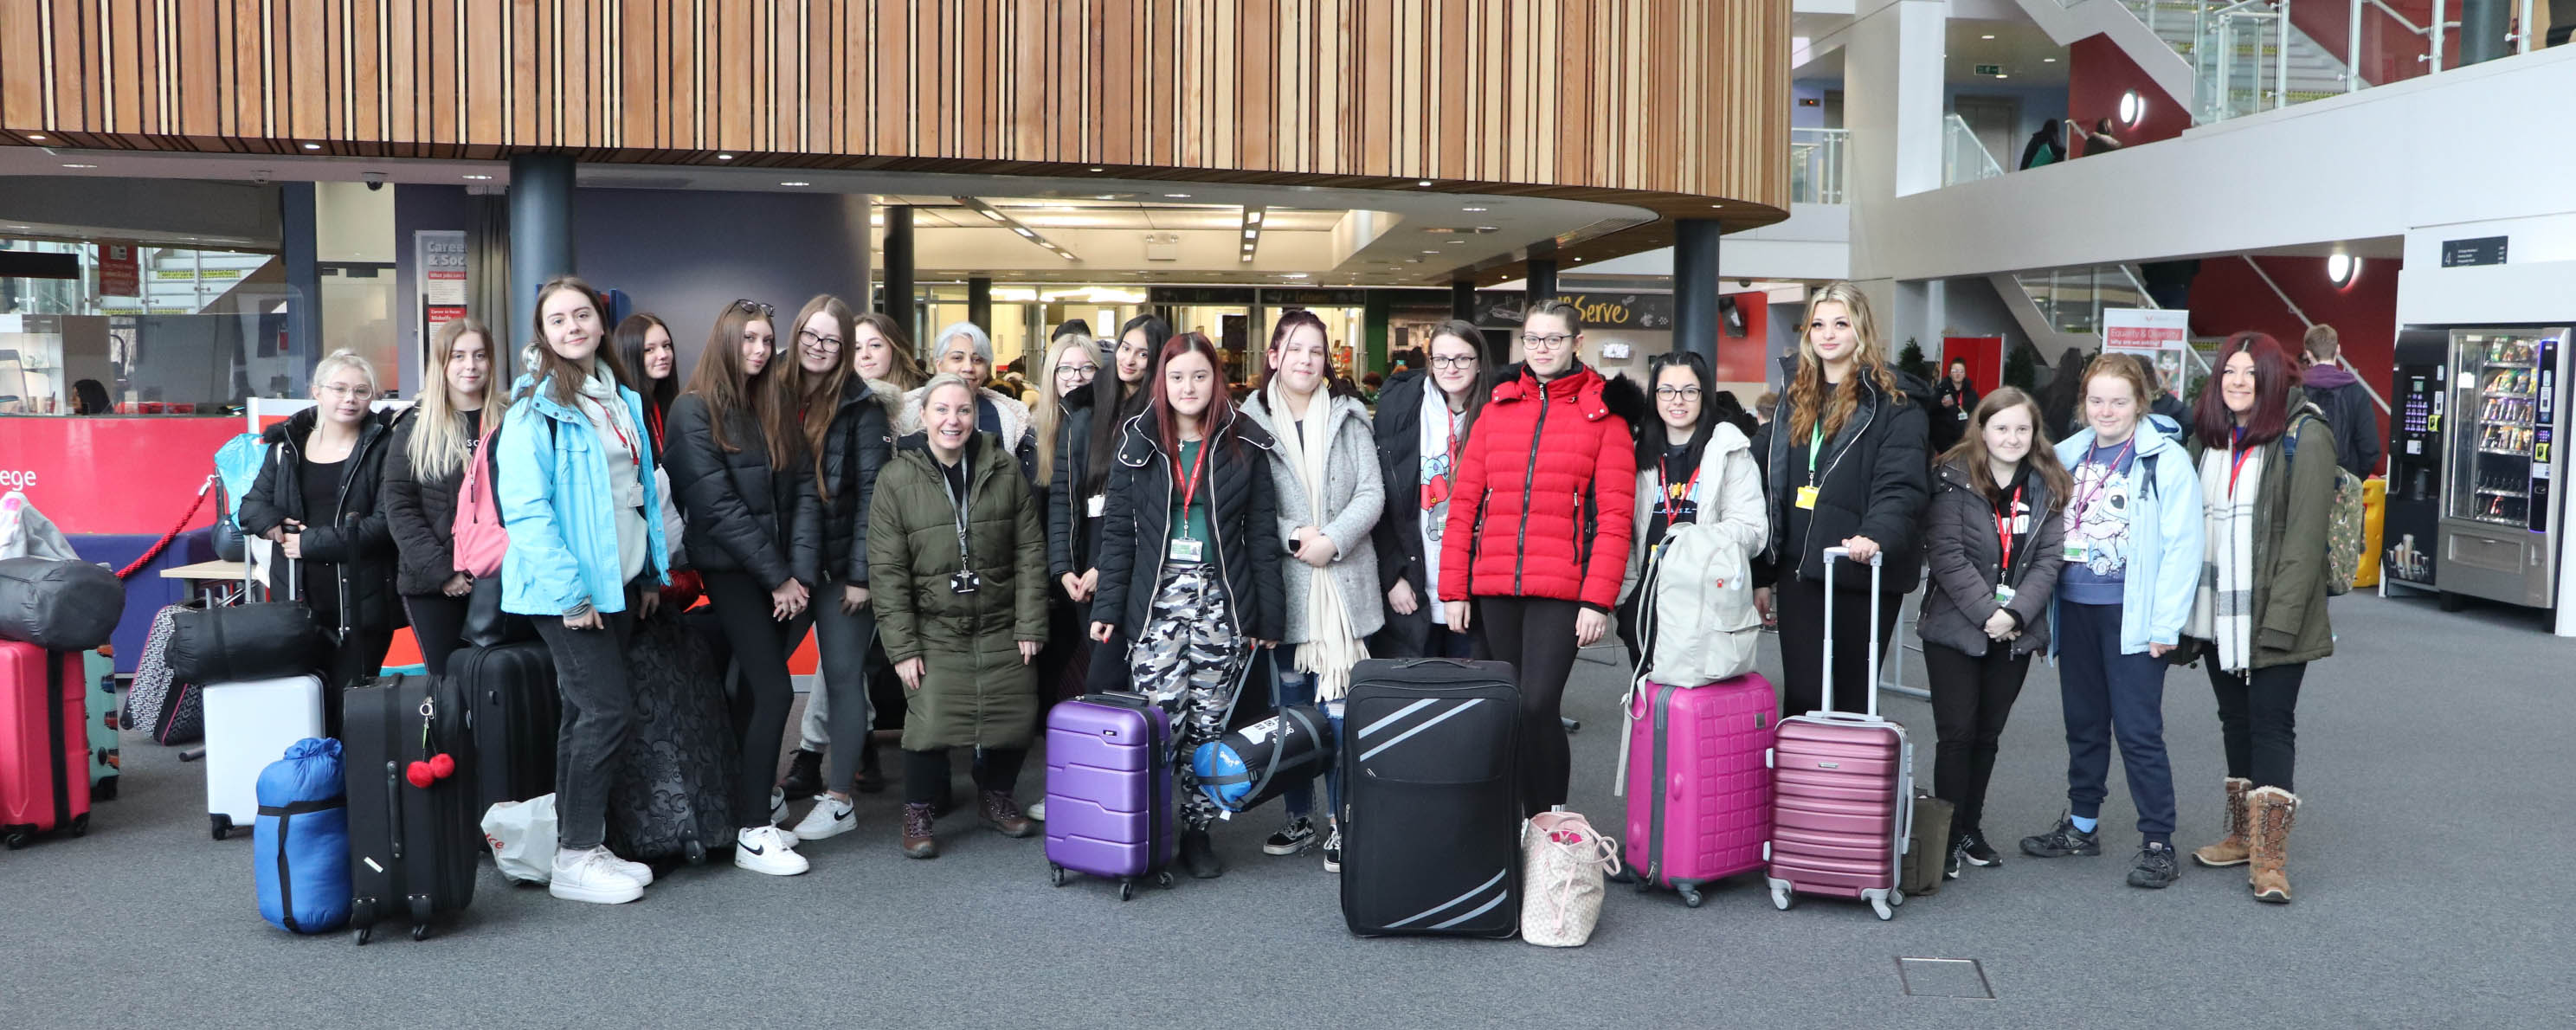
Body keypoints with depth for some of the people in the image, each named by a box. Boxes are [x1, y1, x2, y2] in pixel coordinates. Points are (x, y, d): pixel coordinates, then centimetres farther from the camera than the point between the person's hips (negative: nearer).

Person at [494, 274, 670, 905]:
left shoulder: (621, 399, 14)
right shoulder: (535, 407, -11)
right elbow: (524, 508, -17)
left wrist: (652, 572, 15)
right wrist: (569, 589, -20)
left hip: (618, 583, 8)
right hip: (567, 590, -8)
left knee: (586, 713, 12)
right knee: (609, 707, -10)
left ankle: (579, 843, 20)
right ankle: (576, 859, 0)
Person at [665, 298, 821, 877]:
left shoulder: (777, 409, 14)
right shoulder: (694, 410, -5)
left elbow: (804, 492, 7)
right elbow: (718, 505, -11)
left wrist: (802, 573, -6)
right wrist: (777, 577, -11)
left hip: (785, 575, 6)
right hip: (732, 570, -5)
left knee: (755, 690, 8)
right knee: (774, 692, -10)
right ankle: (752, 834, -5)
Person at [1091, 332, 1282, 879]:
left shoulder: (1244, 444, 4)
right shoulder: (1137, 443, 6)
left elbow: (1262, 533, 4)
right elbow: (1118, 530, 6)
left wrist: (1267, 617, 1)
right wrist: (1107, 607, -1)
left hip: (1222, 604, 0)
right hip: (1157, 602, 0)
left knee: (1209, 725, 4)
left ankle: (1198, 832, 16)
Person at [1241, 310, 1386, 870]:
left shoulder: (1349, 415, 5)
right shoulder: (1253, 421, 3)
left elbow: (1372, 494, 0)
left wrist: (1332, 541, -13)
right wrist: (1294, 538, -13)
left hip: (1344, 582, -1)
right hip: (1284, 585, 1)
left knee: (1340, 707, -3)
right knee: (1290, 704, 10)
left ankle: (1340, 824, 7)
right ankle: (1299, 817, 23)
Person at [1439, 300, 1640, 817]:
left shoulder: (1603, 413, 3)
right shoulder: (1498, 407, 13)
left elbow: (1614, 515, -4)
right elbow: (1465, 502, 10)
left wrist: (1598, 599, -12)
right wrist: (1455, 589, 4)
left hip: (1562, 590, -4)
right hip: (1494, 589, 4)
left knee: (1537, 706, -14)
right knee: (1510, 710, 11)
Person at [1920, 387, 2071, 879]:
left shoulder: (2048, 487, 5)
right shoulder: (1954, 480, -7)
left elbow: (2049, 560, 0)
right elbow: (1947, 555, -13)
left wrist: (2015, 613, -14)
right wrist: (1987, 613, -17)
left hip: (2016, 633, 4)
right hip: (1955, 629, -4)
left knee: (1987, 734, 11)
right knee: (1956, 733, -4)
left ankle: (1970, 828, 23)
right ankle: (1948, 838, 3)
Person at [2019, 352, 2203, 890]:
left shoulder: (2166, 460, -7)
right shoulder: (2067, 455, 8)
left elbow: (2182, 547, -10)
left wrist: (2166, 624, -14)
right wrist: (2040, 608, 8)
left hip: (2132, 616, -5)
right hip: (2075, 609, 5)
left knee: (2138, 729, -3)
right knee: (2083, 723, 15)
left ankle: (2158, 842, 7)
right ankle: (2080, 825, 28)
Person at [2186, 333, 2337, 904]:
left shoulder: (2303, 437, -9)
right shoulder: (2214, 438, 13)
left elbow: (2305, 534, -15)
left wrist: (2281, 617, -20)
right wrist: (2191, 611, 10)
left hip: (2271, 619, -7)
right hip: (2216, 615, 7)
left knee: (2271, 724, -5)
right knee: (2235, 721, 14)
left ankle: (2270, 857, -2)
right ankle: (2242, 836, 25)